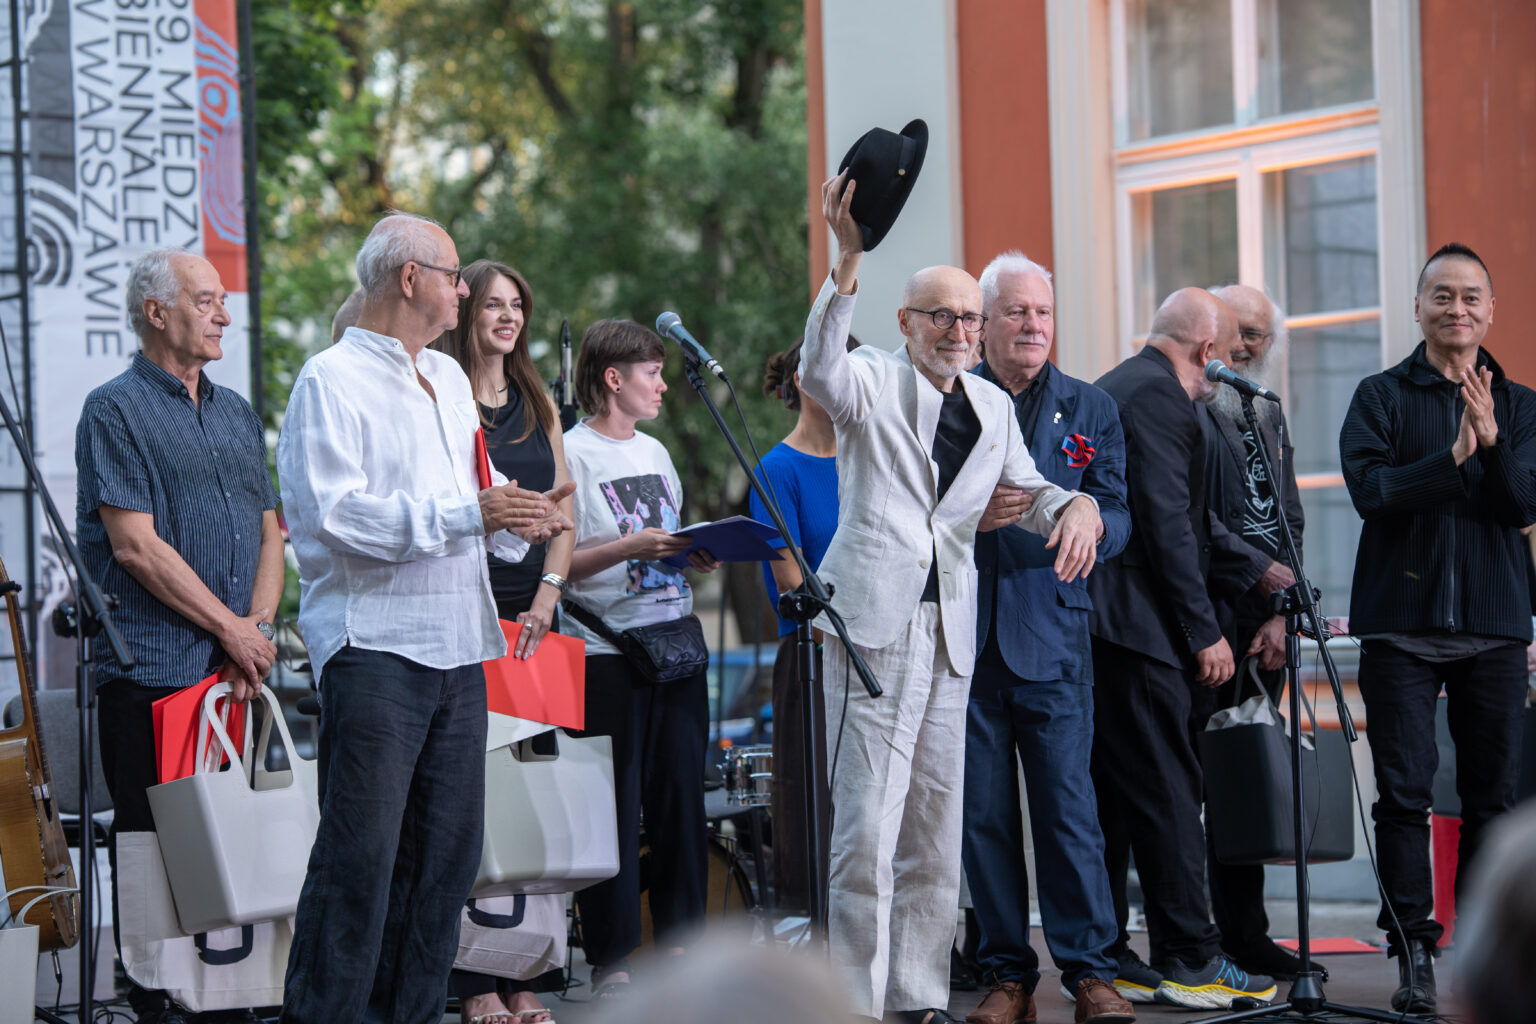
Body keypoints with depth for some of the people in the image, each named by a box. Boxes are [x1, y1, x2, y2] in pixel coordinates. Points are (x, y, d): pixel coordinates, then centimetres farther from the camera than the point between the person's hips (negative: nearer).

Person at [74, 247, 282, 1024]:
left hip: (238, 670, 6)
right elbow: (137, 547, -12)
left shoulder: (236, 412, 17)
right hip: (152, 671, -6)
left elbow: (268, 530, 15)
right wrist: (230, 629, -10)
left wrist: (258, 627, -2)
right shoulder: (115, 410, -4)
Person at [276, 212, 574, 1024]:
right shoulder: (331, 380, -6)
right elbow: (333, 515, -18)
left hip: (457, 647, 8)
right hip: (374, 643, -8)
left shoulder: (448, 379, 20)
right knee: (360, 852, -9)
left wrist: (517, 522, 1)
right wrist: (467, 514, -20)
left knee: (447, 848, 9)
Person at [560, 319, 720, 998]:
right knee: (612, 807, -4)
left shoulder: (654, 452, 18)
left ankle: (680, 941, 16)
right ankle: (611, 960, 1)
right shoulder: (570, 453, -6)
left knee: (681, 794, 8)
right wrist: (630, 547, -19)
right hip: (606, 654, -7)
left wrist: (696, 555, 6)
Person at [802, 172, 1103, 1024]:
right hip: (874, 619, -6)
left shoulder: (991, 407, 18)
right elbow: (818, 371, -22)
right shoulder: (872, 384, 0)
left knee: (936, 824, 8)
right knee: (866, 820, -11)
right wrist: (849, 258, -33)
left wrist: (1074, 505, 0)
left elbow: (1027, 488, 25)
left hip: (949, 630, 6)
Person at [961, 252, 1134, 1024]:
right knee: (983, 814, 3)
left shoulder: (1091, 410, 12)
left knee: (1068, 806, -5)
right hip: (964, 635, 0)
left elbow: (1118, 518, 5)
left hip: (1051, 635, 0)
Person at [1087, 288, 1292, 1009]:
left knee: (1110, 794, 11)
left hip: (1092, 626, 10)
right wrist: (1206, 631, -14)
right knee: (1167, 792, -5)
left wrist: (1254, 572, 32)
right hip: (1137, 626, -10)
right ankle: (1188, 960, 0)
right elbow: (1168, 526, -17)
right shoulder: (1159, 396, -11)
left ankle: (1100, 958, 14)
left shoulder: (1112, 389, 22)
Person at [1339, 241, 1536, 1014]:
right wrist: (1453, 458, -19)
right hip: (1402, 624, -2)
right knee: (1404, 795, -5)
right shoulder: (1381, 397, 5)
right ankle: (1414, 951, -1)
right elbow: (1370, 491, -8)